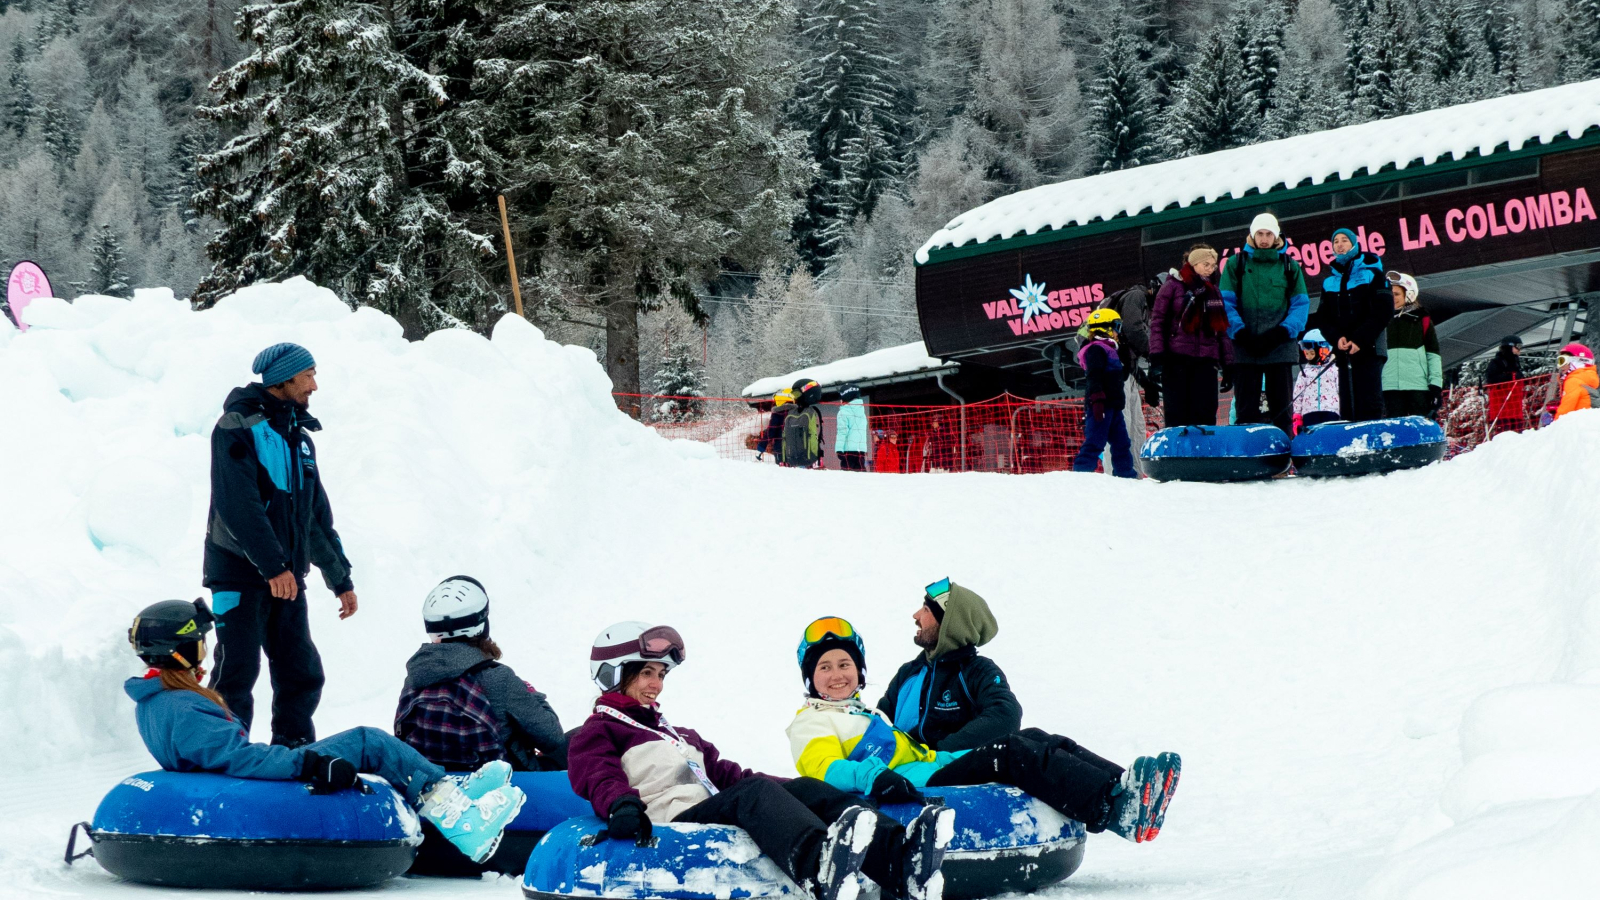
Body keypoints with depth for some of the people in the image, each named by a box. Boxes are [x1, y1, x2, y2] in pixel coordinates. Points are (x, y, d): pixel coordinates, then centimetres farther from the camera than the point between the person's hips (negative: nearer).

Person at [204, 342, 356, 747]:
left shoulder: (299, 437, 17)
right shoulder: (238, 426, -8)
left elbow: (317, 515, 24)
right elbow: (238, 504, -20)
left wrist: (341, 578, 22)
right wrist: (272, 565, -26)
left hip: (287, 577, 7)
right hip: (240, 573, -7)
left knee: (303, 675, 4)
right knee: (238, 671, -7)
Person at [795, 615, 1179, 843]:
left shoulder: (865, 716, 37)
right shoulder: (812, 724, 10)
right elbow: (827, 768, -10)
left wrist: (957, 757, 21)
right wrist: (874, 777, -30)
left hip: (936, 775, 9)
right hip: (916, 791, -9)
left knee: (1035, 742, -10)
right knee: (1013, 752, -27)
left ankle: (1122, 786, -31)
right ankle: (1115, 807, -45)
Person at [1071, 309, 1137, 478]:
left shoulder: (1108, 349, 23)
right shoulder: (1095, 349, -10)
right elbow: (1094, 377, -21)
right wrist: (1097, 400, -28)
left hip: (1112, 406, 10)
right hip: (1100, 406, -10)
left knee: (1121, 442, 15)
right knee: (1094, 442, -13)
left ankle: (1126, 474, 23)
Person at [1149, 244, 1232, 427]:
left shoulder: (1214, 292, 17)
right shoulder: (1173, 286, 3)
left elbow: (1222, 330, 18)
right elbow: (1157, 322, -2)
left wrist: (1227, 364, 11)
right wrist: (1156, 357, -12)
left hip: (1205, 361, 4)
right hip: (1176, 359, -4)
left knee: (1205, 416, -2)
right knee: (1177, 417, -3)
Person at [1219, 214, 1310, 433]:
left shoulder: (1290, 266, 12)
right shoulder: (1236, 263, 9)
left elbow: (1301, 304, 6)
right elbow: (1225, 302, 2)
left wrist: (1283, 332, -10)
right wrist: (1240, 333, -12)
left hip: (1280, 347, 1)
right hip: (1245, 347, -1)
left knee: (1282, 407, 1)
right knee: (1246, 408, 0)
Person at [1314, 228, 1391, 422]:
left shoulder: (1372, 273, 5)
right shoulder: (1329, 281, 16)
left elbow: (1384, 311, -4)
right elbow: (1323, 318, 11)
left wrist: (1360, 340, -13)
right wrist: (1337, 338, -9)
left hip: (1369, 348, -4)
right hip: (1343, 352, 4)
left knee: (1370, 404, -11)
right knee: (1348, 408, -1)